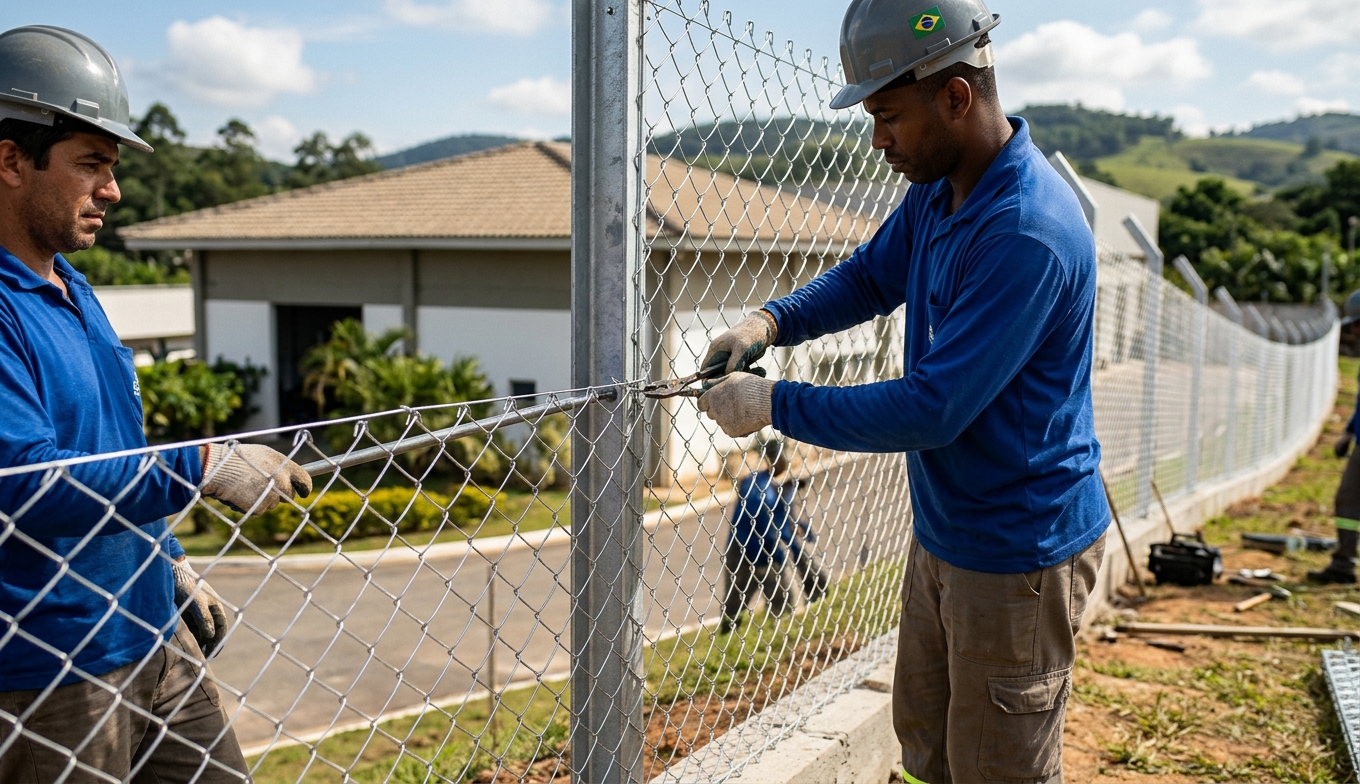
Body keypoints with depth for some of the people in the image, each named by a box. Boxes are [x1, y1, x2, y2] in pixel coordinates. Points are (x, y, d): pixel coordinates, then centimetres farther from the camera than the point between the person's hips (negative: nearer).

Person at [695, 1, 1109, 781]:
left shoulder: (1029, 235, -30)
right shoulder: (937, 188, -1)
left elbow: (930, 409, -30)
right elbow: (869, 277, 14)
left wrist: (774, 404, -21)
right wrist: (773, 320, -5)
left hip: (1018, 554, -9)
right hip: (943, 530, 9)